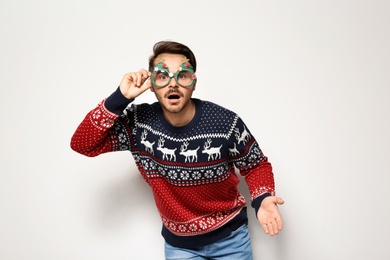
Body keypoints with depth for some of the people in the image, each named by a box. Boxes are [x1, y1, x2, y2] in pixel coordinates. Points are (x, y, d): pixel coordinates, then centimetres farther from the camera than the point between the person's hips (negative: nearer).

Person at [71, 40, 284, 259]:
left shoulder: (226, 122, -21)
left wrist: (262, 199, -27)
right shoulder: (138, 123, -16)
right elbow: (82, 144, -17)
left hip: (230, 236, 0)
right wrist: (119, 99, -27)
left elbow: (256, 165, -7)